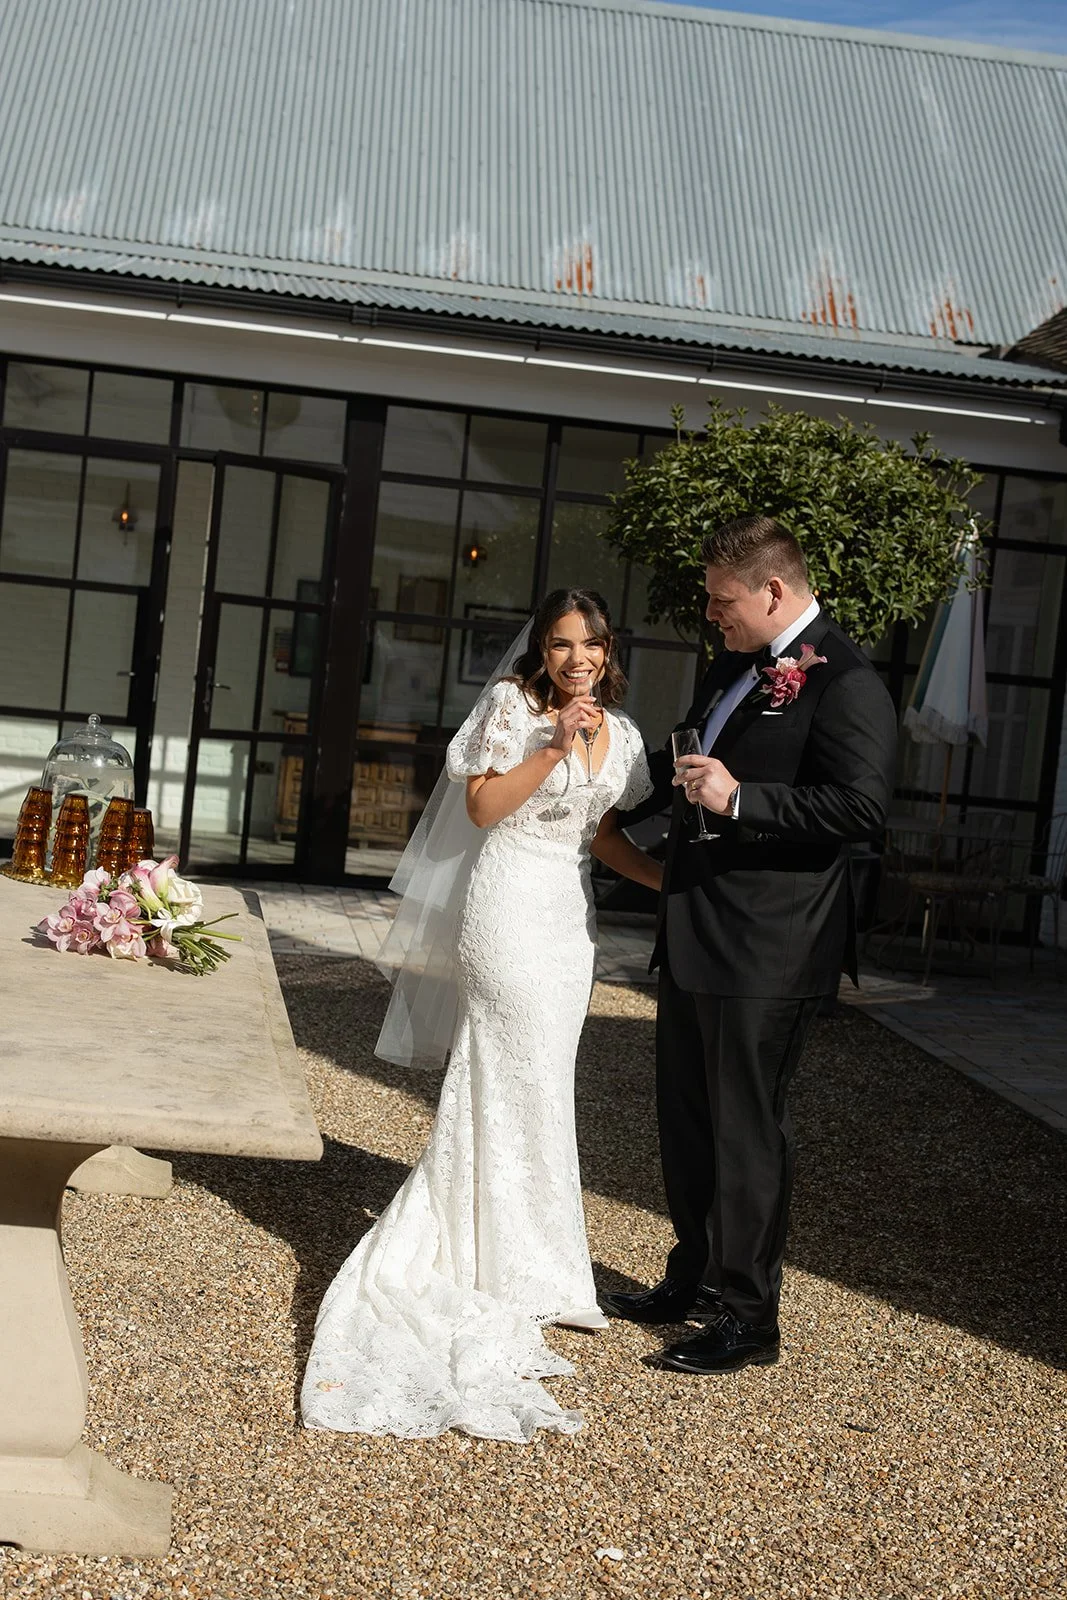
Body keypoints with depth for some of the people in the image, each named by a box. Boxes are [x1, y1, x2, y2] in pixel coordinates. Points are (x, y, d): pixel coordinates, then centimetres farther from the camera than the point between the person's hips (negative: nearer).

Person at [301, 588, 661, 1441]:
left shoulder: (620, 729, 11)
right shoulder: (512, 703, -6)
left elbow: (606, 834, 14)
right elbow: (482, 805, -12)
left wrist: (675, 879, 2)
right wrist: (555, 747, -18)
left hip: (572, 914, 7)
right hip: (511, 902, -7)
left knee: (524, 1083, 11)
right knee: (527, 1083, -3)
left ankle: (455, 1242, 26)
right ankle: (511, 1267, 11)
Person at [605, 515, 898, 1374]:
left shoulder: (846, 682, -14)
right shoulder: (733, 668, 14)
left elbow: (864, 806, -23)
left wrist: (739, 797, -23)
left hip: (766, 950, -9)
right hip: (695, 939, 9)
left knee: (746, 1127, 1)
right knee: (686, 1117, 18)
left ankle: (749, 1317, 15)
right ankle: (696, 1279, 35)